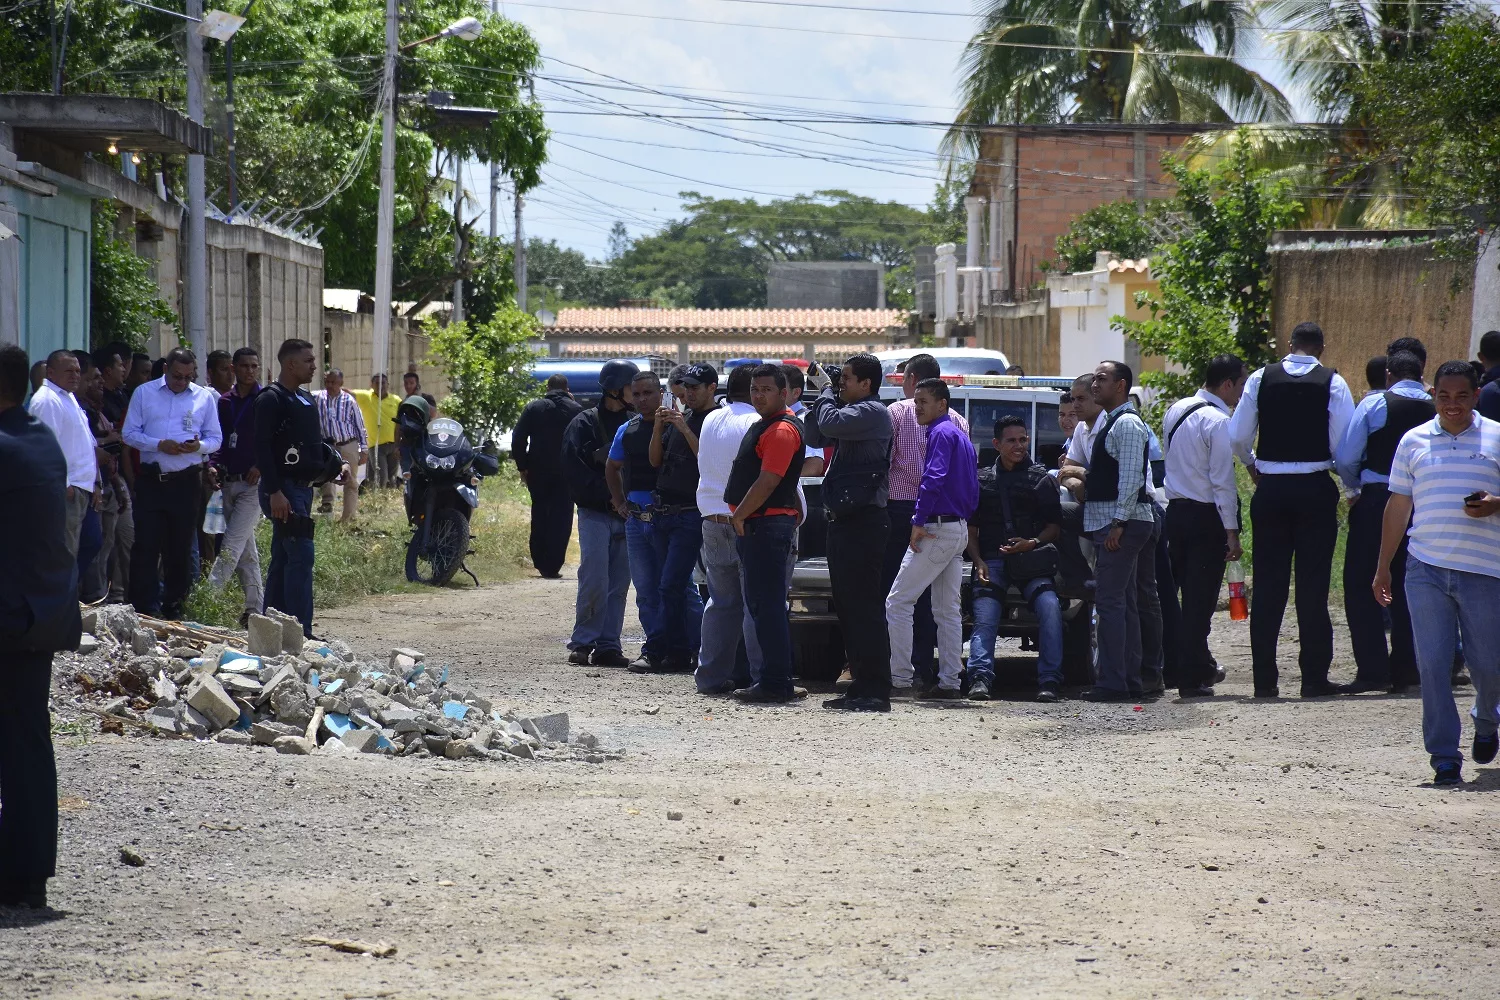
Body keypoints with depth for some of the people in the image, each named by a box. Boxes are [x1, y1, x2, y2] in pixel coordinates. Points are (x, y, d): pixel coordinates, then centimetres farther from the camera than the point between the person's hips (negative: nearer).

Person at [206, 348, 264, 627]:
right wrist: (215, 466, 4)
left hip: (255, 482, -6)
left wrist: (261, 466, -14)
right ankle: (255, 604, 14)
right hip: (229, 481, 6)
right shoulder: (224, 402, 13)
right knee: (246, 548, 9)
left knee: (234, 542, -14)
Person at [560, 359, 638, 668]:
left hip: (627, 514, 4)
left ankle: (608, 645, 8)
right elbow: (576, 472, -6)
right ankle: (582, 643, 0)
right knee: (594, 581, -9)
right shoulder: (585, 424, -1)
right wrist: (609, 497, -12)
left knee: (619, 584, 4)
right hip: (595, 514, -4)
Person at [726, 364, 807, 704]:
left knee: (767, 606, -11)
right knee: (762, 603, 13)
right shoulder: (764, 426, 20)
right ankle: (776, 680, 16)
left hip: (767, 525, -11)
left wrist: (739, 516, -13)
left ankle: (775, 684, -11)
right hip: (756, 526, 11)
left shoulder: (781, 430, -14)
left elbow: (767, 482, -21)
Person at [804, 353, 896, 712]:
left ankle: (875, 690, -11)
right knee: (848, 605, 12)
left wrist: (827, 392, -5)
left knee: (864, 605, -11)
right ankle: (861, 685, 17)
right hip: (845, 520, 10)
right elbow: (816, 437, 23)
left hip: (863, 522, -10)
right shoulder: (853, 411, 20)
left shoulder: (872, 412, -10)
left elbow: (831, 424, -23)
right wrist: (823, 393, 13)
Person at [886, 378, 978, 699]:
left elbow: (934, 479, -22)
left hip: (937, 528, -10)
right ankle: (949, 681, 8)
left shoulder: (941, 433, -9)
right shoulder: (961, 435, 20)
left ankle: (900, 676, -10)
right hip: (959, 531, 10)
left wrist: (918, 521, -20)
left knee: (898, 602, -7)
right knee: (947, 610, 10)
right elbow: (973, 490, 23)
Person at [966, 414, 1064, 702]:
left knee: (1049, 607, -24)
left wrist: (1033, 543, -10)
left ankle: (1050, 681, -23)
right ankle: (981, 678, -29)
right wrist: (978, 562, -1)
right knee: (985, 616, -21)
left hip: (1032, 561, -1)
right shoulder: (982, 480, 16)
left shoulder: (1041, 478, 12)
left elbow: (1055, 525, 10)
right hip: (993, 559, 1)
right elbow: (971, 528, 14)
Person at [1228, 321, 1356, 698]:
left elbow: (1237, 436, 0)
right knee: (1313, 583, 2)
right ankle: (1314, 677, 1)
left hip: (1270, 488, 2)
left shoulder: (1262, 378, 1)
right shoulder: (1332, 383, -5)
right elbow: (1344, 442, -9)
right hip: (1315, 488, -2)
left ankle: (1264, 678, 6)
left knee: (1268, 583, 6)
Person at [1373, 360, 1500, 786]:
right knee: (1433, 665, -4)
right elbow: (1398, 506, 15)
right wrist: (1383, 568, 14)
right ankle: (1444, 757, 3)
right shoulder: (1414, 441, 10)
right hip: (1426, 569, 1)